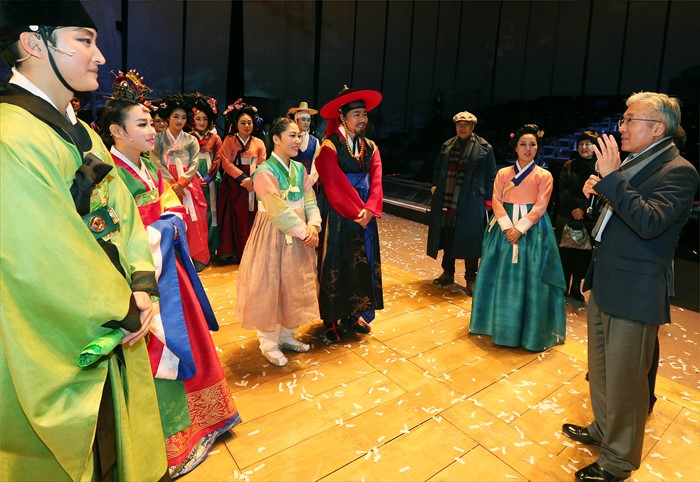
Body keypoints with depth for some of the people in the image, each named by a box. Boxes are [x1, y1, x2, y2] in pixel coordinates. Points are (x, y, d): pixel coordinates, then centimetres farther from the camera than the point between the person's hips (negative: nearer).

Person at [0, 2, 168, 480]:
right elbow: (46, 253, -24)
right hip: (57, 342, -7)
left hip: (112, 330, 8)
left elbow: (122, 209, 4)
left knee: (120, 442, 24)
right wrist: (124, 313, -14)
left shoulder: (81, 133, 7)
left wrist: (141, 287, -8)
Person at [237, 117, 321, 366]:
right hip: (273, 237, -7)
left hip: (299, 238, 7)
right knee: (270, 289, 4)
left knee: (294, 287, 15)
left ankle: (286, 335, 34)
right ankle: (269, 343, 22)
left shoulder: (299, 169, 7)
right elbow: (279, 212, -21)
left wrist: (313, 225, -16)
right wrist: (304, 232, -17)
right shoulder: (265, 172, -16)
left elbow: (310, 201, 2)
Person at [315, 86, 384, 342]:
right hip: (337, 215, -6)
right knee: (335, 264, 3)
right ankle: (331, 319, 17)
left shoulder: (370, 147, 9)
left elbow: (376, 181, 0)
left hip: (365, 214, 6)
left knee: (362, 263, 10)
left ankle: (352, 314, 26)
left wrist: (369, 210, -16)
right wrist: (357, 212, -17)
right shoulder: (329, 147, -9)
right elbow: (336, 185, -17)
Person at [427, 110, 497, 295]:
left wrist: (488, 201, -5)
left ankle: (471, 278, 15)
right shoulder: (447, 146, 10)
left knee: (469, 238, 2)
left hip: (470, 203, -4)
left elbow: (491, 176, -1)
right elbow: (438, 169, 19)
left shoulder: (484, 148, -2)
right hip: (446, 201, 4)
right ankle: (448, 273, 26)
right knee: (447, 236, 11)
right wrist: (435, 187, 10)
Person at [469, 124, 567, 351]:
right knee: (501, 277, 6)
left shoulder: (544, 176, 2)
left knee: (529, 279, 0)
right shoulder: (503, 173, 8)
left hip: (531, 230, -2)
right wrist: (508, 227, -15)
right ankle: (501, 324, 21)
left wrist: (520, 228, -17)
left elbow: (540, 207, -6)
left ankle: (529, 330, 14)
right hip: (504, 228, 2)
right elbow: (496, 202, 0)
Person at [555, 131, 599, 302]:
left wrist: (584, 209, -12)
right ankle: (563, 286, 14)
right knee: (565, 254, 1)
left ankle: (576, 287, 19)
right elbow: (562, 190, 1)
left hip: (589, 220, -1)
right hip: (567, 218, 1)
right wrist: (575, 207, -10)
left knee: (583, 255, 4)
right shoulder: (569, 166, 8)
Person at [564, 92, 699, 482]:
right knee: (601, 370, 22)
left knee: (625, 380, 5)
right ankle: (603, 429, 43)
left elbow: (650, 222, -28)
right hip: (604, 284, 9)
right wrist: (599, 190, 3)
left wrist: (612, 177, -27)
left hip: (634, 292, -9)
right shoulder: (633, 162, 10)